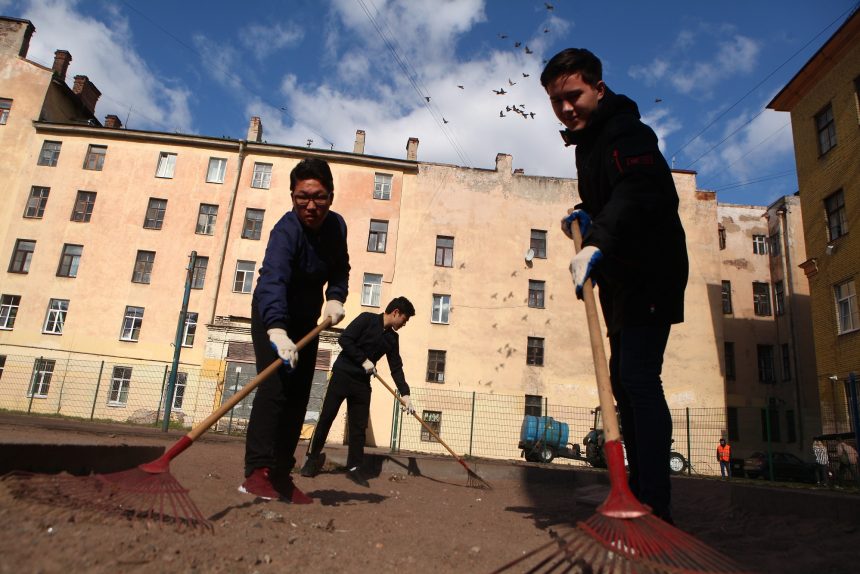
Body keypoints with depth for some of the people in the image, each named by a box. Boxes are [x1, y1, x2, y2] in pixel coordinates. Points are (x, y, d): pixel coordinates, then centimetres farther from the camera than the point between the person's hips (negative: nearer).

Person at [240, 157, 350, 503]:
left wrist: (336, 297, -14)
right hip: (273, 313, -6)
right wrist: (277, 330, -63)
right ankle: (257, 472, -18)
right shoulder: (287, 230, -29)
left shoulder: (336, 225, -8)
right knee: (275, 385, -22)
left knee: (298, 395, 3)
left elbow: (340, 269, 7)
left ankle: (280, 476, 10)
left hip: (307, 317, 6)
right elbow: (272, 279, -47)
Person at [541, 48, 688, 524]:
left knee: (638, 380, -17)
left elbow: (638, 192, -34)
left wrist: (597, 242, -48)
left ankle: (655, 507, -13)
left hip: (649, 275, -10)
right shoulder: (590, 141, 19)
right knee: (623, 381, 11)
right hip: (624, 279, 11)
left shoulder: (625, 132, -13)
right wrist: (585, 216, 10)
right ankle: (639, 492, 21)